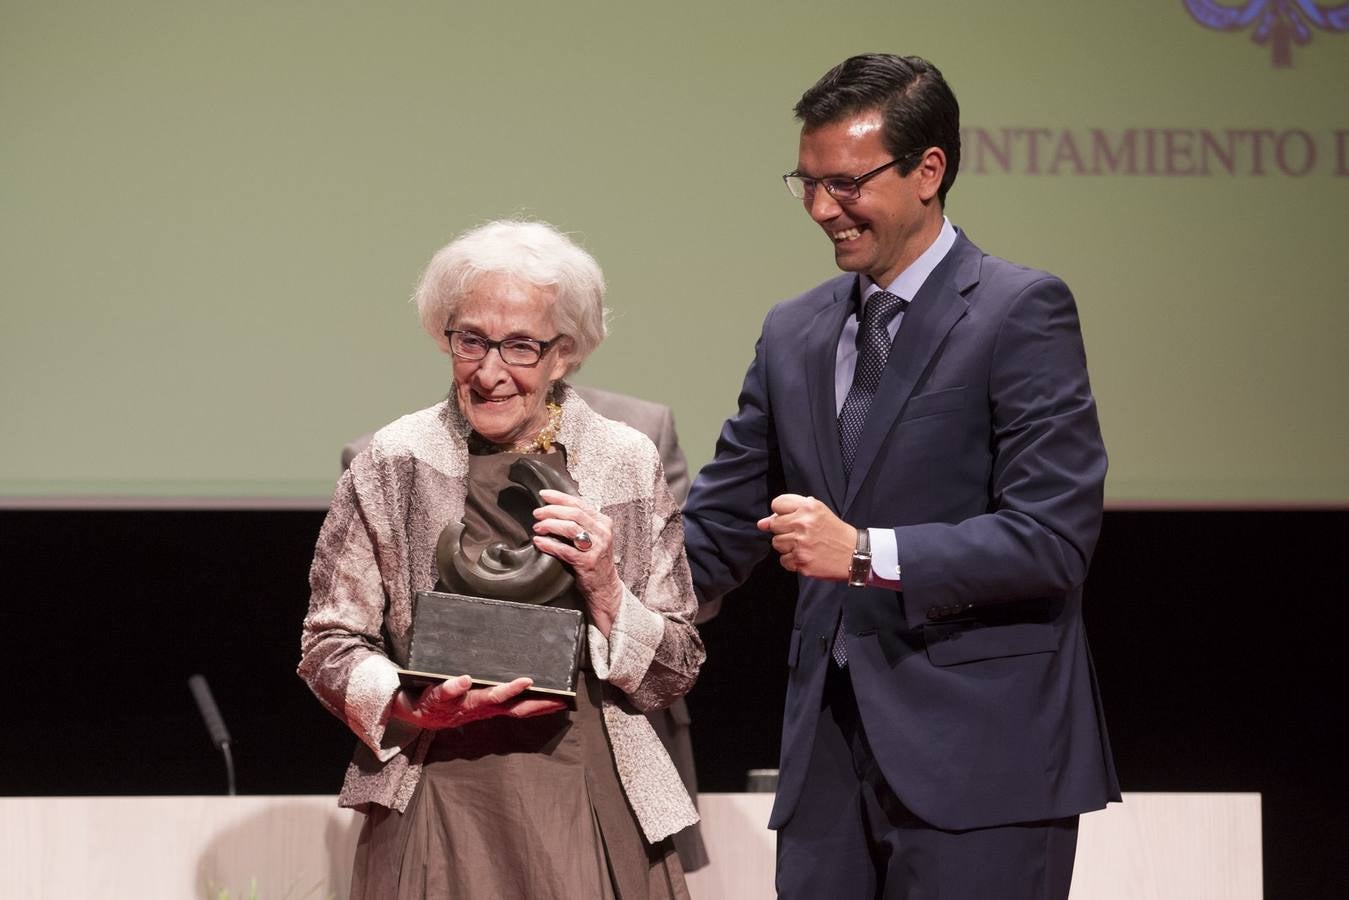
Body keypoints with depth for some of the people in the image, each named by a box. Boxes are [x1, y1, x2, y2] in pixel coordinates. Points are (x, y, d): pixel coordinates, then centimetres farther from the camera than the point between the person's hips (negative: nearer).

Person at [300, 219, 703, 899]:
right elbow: (328, 648, 3)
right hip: (438, 809, -1)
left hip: (597, 813, 1)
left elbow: (676, 672, 7)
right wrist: (411, 707, -15)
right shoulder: (394, 465, 1)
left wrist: (605, 590, -10)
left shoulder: (628, 465, 5)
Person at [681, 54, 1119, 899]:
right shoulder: (794, 333, 16)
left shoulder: (1022, 312, -5)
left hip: (977, 762, -6)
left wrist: (868, 553, -21)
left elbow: (1053, 537, -13)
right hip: (832, 762, 6)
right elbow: (719, 529, 17)